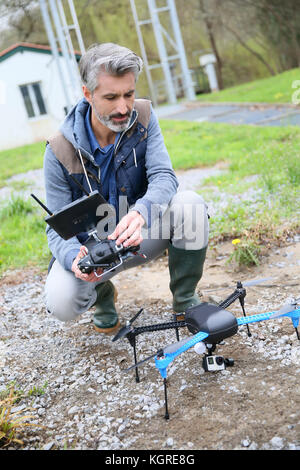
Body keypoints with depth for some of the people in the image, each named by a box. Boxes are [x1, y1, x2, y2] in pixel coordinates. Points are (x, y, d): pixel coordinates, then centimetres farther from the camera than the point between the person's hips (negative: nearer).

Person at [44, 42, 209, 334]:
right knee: (61, 302, -29)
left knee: (189, 204, -28)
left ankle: (185, 301, -5)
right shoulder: (60, 151, -17)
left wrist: (141, 211, -44)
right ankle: (102, 293, 12)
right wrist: (73, 257, -38)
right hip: (91, 246, -1)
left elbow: (164, 177, -21)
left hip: (141, 234, 2)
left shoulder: (143, 116, -11)